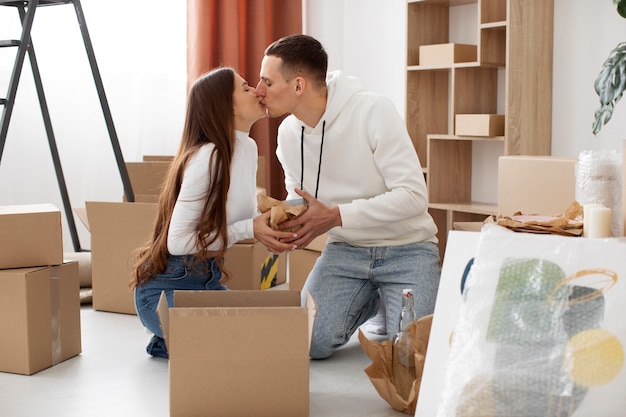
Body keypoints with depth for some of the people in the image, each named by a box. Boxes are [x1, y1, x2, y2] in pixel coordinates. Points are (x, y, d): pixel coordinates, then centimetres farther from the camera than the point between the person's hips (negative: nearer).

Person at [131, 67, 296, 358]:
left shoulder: (249, 148, 4)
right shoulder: (208, 158, -24)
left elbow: (246, 216, 12)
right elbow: (177, 241, -24)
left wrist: (269, 226, -11)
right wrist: (248, 230, -24)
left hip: (207, 279, 9)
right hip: (168, 287, -9)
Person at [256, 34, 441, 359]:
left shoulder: (373, 111, -21)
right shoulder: (288, 132, -1)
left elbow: (413, 196, -25)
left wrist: (335, 215, -30)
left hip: (405, 248, -5)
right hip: (345, 250, 5)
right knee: (307, 344, -12)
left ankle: (386, 301, 14)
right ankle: (370, 302, 19)